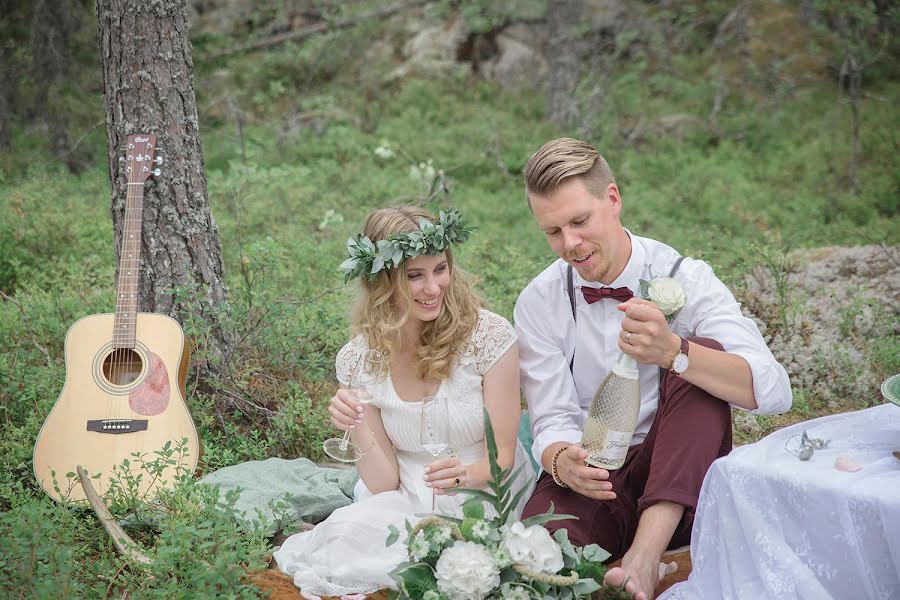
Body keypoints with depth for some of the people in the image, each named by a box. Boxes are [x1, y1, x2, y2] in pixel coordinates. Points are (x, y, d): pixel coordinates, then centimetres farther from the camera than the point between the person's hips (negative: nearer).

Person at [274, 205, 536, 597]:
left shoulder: (489, 335, -12)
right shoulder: (358, 360, -6)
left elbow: (503, 459, -8)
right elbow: (384, 484, -4)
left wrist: (465, 474, -30)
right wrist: (358, 431, -23)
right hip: (408, 502, 1)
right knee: (351, 533, -30)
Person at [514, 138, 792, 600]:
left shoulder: (684, 278, -8)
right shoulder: (538, 304, -2)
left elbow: (773, 392, -21)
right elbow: (552, 421, -5)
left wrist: (672, 352, -39)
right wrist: (561, 460, -30)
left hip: (678, 480, 2)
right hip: (590, 478, -1)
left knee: (704, 352, -27)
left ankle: (647, 549, -32)